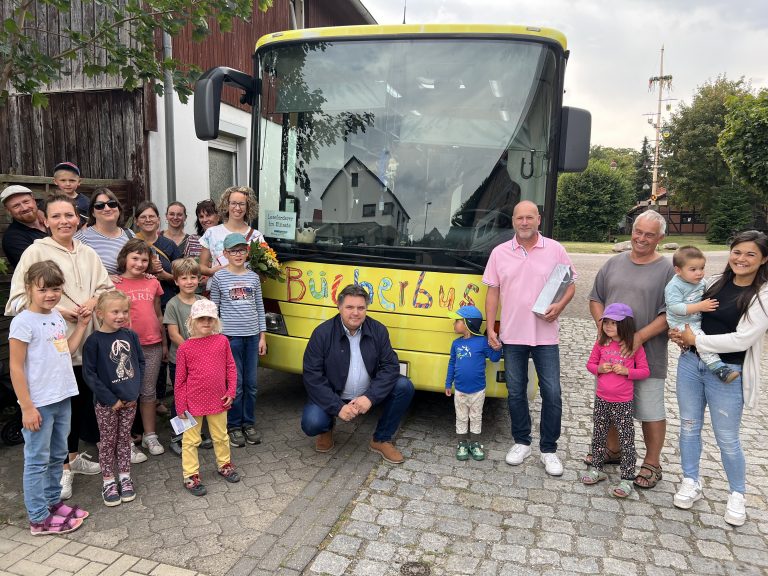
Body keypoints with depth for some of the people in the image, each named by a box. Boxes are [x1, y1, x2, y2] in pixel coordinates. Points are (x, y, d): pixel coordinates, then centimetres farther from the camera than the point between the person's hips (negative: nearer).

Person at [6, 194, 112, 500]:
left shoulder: (87, 253, 8)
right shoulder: (35, 252, -7)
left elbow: (106, 287, 12)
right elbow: (18, 298, -9)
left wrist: (94, 301, -7)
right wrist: (56, 310, -17)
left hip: (85, 341, 5)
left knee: (80, 403, 16)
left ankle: (73, 457, 35)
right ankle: (62, 468, 17)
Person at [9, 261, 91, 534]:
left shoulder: (57, 317, 7)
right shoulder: (23, 322, -15)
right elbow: (16, 368, -15)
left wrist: (81, 325, 10)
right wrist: (27, 407, -16)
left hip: (62, 399, 8)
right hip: (39, 404, -7)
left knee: (58, 456, 19)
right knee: (37, 460, 5)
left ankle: (52, 501, 34)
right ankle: (39, 518, 16)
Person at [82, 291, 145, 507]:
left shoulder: (131, 336, -2)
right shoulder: (94, 341, -13)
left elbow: (140, 363, 6)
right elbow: (89, 373, -13)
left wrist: (135, 391, -2)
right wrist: (111, 400, -13)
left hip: (129, 400, 3)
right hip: (106, 402, -3)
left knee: (124, 439, 15)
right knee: (108, 441, 9)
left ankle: (124, 477, 27)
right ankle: (108, 481, 22)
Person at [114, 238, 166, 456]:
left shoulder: (153, 283, 6)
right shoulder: (115, 284, -5)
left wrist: (164, 343, 12)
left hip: (153, 345, 3)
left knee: (149, 391, 12)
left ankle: (150, 435, 22)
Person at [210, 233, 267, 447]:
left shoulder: (253, 277, 8)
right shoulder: (219, 277, -1)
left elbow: (260, 308, 11)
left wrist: (262, 336, 7)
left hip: (252, 335, 3)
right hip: (230, 336, -3)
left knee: (251, 383, 9)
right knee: (235, 383, 1)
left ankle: (249, 423, 23)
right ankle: (234, 426, 16)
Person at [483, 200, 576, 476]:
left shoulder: (555, 249, 0)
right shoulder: (499, 252, 4)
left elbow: (570, 284, 6)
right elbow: (493, 291, 5)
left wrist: (560, 306, -14)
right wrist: (490, 328, 0)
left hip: (546, 336, -1)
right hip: (512, 336, 1)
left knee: (552, 394, 1)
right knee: (516, 393, 11)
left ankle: (549, 449, 18)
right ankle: (521, 443, 28)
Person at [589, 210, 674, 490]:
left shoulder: (668, 270, -6)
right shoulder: (614, 264, 8)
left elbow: (670, 314, -12)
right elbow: (595, 299, 13)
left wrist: (641, 336, -21)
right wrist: (601, 324, -4)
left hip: (648, 356, -4)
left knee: (650, 411, 7)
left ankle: (652, 463, 24)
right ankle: (612, 450, 37)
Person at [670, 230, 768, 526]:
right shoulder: (715, 282, 5)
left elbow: (742, 339, -19)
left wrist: (696, 339, -15)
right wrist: (680, 333, -6)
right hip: (690, 363, 5)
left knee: (727, 439, 6)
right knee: (689, 426, 14)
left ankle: (737, 495, 30)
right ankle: (691, 483, 32)